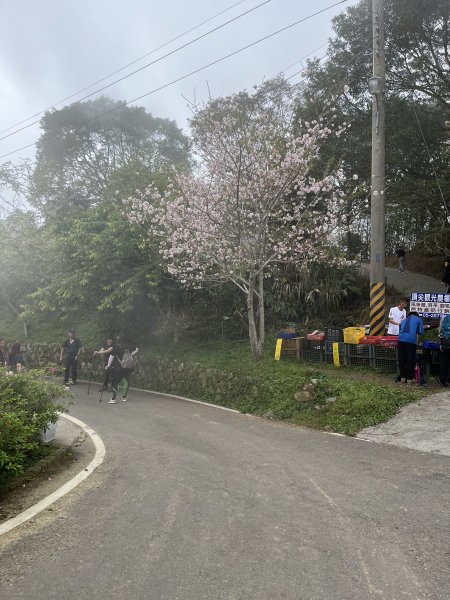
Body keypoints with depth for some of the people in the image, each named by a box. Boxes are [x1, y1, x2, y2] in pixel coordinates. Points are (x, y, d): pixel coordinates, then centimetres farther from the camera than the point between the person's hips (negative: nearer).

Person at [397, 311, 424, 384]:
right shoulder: (418, 319, 17)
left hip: (401, 340, 4)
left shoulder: (404, 320, 29)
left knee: (401, 359, 10)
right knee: (411, 360, 3)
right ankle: (409, 378, 6)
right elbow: (421, 332, 13)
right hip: (411, 340, -3)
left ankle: (402, 378, 14)